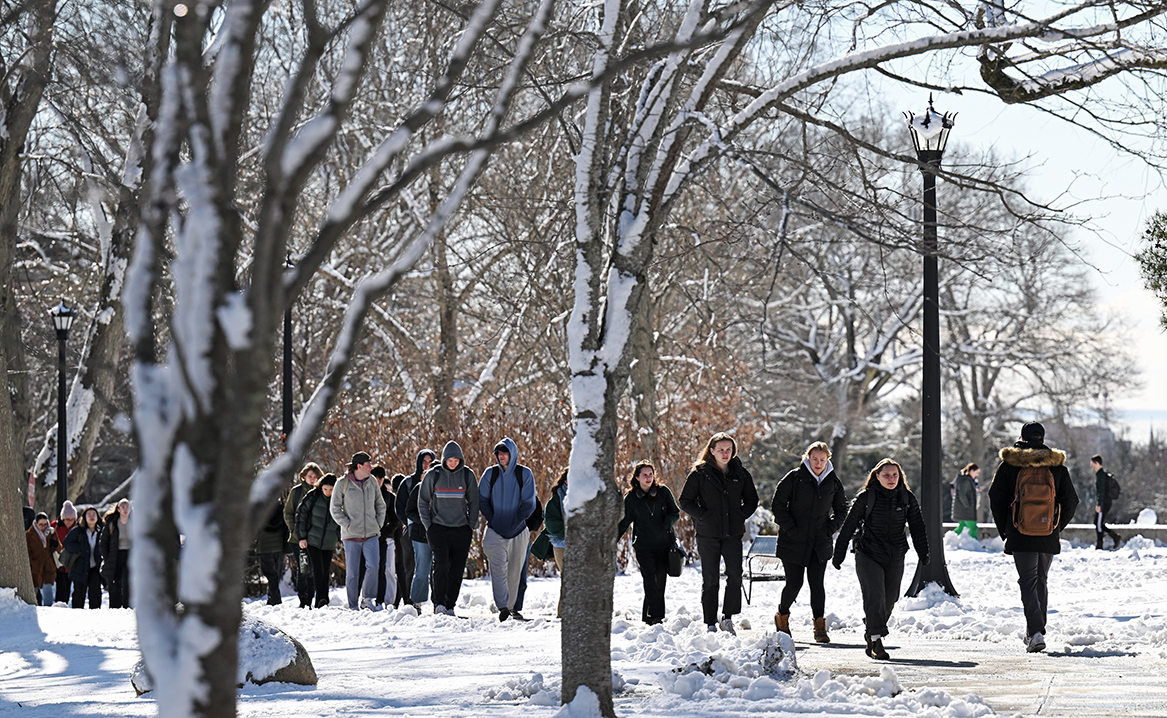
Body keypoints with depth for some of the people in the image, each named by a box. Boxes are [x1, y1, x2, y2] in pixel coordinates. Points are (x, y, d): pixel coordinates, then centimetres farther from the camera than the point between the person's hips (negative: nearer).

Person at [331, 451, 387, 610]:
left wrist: (378, 524, 8)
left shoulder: (372, 482, 10)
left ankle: (368, 599, 1)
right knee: (352, 572, 1)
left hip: (371, 533, 3)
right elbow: (335, 509, 1)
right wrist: (347, 525, -8)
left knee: (373, 566, -15)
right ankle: (353, 606, 9)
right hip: (351, 535, -3)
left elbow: (380, 505, 20)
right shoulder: (343, 483, -2)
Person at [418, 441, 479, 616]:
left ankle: (450, 605, 10)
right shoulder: (433, 475, 0)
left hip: (461, 530, 2)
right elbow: (422, 502, 8)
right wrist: (428, 525, 1)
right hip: (438, 528, -2)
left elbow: (474, 503, 11)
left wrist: (471, 526, 4)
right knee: (441, 564, -17)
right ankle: (438, 603, -8)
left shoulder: (468, 475, 3)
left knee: (457, 569, 1)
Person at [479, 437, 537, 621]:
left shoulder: (524, 474, -1)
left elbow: (529, 504, -2)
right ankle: (502, 607, -23)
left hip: (518, 532, 0)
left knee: (514, 571, 6)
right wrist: (493, 521, -5)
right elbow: (482, 500, 6)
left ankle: (511, 606, 19)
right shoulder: (490, 474, 3)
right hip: (495, 531, 0)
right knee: (498, 568, -16)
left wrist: (514, 524, -9)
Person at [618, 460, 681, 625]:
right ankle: (653, 618, -14)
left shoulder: (663, 492, 4)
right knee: (651, 583, -12)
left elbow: (675, 512, 8)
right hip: (643, 547, -2)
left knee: (660, 582, 2)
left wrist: (668, 521, -13)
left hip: (663, 545, 2)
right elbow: (624, 522, 11)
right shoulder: (631, 498, 4)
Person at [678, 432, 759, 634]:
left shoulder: (740, 474, 7)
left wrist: (740, 516, 0)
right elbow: (685, 501, 1)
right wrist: (703, 516, -10)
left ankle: (727, 618, 3)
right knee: (710, 580, 2)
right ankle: (711, 624, 9)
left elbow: (752, 500, 17)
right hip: (708, 535, -2)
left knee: (735, 576, -12)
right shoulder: (699, 474, -1)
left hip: (733, 534, 2)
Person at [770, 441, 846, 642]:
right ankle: (782, 616, 27)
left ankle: (820, 626, -4)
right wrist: (791, 529, -11)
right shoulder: (794, 478, -6)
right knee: (794, 584, 2)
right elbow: (778, 505, -5)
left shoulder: (833, 482, 6)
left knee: (817, 584, -5)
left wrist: (830, 529, 4)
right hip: (793, 542, -2)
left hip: (820, 543, 2)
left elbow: (841, 509, 19)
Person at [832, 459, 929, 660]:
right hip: (868, 556, -4)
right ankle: (876, 640, -14)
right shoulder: (865, 498, -7)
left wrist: (923, 553, 1)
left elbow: (918, 527, 9)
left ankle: (871, 632, 33)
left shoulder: (907, 498, 2)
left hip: (896, 559, 4)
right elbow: (848, 526, -2)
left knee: (889, 600, 11)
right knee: (875, 597, -17)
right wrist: (838, 555, -1)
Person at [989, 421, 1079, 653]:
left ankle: (1036, 632, -21)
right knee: (1041, 581, 18)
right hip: (1049, 537, 3)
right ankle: (1034, 630, 25)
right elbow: (1071, 501, 5)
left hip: (1020, 535, -3)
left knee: (1028, 582, -5)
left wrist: (1004, 530, 9)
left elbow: (996, 498, -2)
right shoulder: (1057, 466, 5)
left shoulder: (1009, 464, -1)